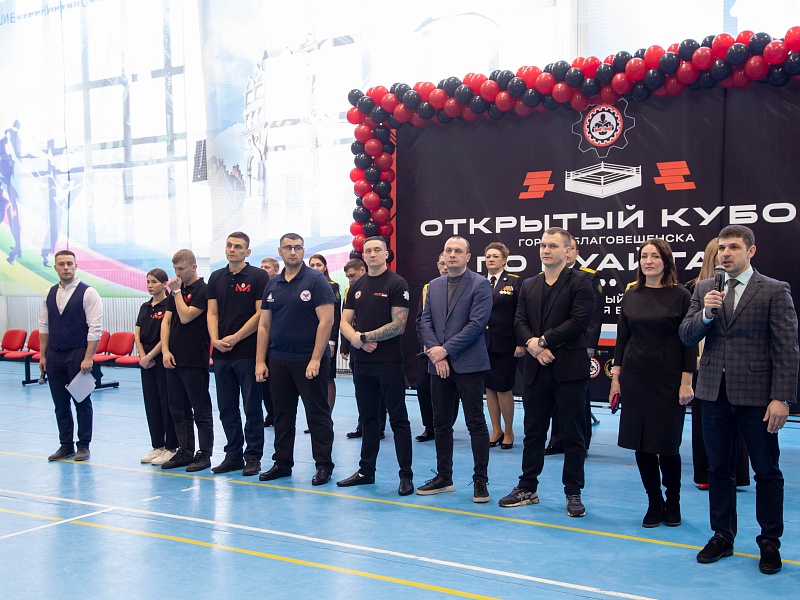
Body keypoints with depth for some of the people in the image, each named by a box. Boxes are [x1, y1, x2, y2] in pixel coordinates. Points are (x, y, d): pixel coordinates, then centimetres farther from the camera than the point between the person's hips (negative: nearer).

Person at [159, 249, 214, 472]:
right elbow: (166, 321, 11)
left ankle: (205, 454, 7)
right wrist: (165, 350, 0)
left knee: (201, 410, 0)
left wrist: (177, 291, -9)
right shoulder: (175, 290, 14)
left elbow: (186, 316, -18)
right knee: (178, 410, 12)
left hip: (195, 361, -8)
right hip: (174, 360, 8)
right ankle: (185, 452, 21)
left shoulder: (203, 290, -8)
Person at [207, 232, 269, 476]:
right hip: (221, 353, 5)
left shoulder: (258, 276, -3)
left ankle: (253, 456, 9)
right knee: (227, 408, 10)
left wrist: (235, 338, -13)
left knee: (252, 407, 1)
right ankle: (233, 455, 19)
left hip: (248, 352, -5)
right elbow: (212, 313, 9)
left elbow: (260, 314, -9)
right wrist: (215, 339, -8)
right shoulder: (216, 278, 12)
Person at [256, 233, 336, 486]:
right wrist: (260, 361, 4)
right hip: (278, 361, 6)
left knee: (317, 415, 1)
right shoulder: (272, 285, 10)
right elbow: (264, 325, 12)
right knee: (282, 415, 13)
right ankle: (282, 463, 23)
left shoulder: (316, 280, -7)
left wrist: (316, 359, -18)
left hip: (309, 361, -6)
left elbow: (326, 320, -13)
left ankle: (323, 465, 8)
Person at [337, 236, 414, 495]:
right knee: (368, 418, 15)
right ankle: (366, 471, 24)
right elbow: (345, 323, 10)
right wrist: (356, 339, -11)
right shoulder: (357, 286, 13)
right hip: (362, 363, 6)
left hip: (389, 363, -6)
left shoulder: (397, 284, -6)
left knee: (398, 419, -1)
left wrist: (365, 336, -12)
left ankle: (406, 476, 4)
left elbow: (398, 325, -13)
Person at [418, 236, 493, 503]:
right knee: (441, 423, 11)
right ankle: (443, 478, 21)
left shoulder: (479, 284, -4)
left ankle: (480, 480, 5)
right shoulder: (434, 285, 14)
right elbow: (425, 321, 9)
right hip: (439, 364, 6)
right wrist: (435, 352, -7)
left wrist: (446, 350, -14)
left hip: (468, 364, -6)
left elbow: (476, 324, -13)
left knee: (476, 423, -2)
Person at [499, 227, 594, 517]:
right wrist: (533, 345, -13)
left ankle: (573, 493, 14)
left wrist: (543, 340, -15)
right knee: (533, 433, 12)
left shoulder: (580, 282, -3)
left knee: (573, 435, 4)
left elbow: (579, 321, -14)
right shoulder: (529, 286, 14)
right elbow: (520, 322, 7)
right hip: (537, 369, 5)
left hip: (569, 368, -5)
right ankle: (527, 488, 23)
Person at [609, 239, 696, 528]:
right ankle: (654, 504, 19)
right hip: (635, 378, 4)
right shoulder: (631, 296, 6)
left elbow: (689, 342, -6)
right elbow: (621, 338, 9)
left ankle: (673, 503, 22)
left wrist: (686, 382, -10)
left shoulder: (680, 295, -5)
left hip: (668, 379, -4)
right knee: (641, 443, 5)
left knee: (667, 444, 2)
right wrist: (616, 376, 5)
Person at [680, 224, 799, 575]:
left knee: (767, 472, 7)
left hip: (756, 394, -3)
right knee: (718, 469, 12)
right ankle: (722, 536, 25)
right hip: (714, 392, 4)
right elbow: (686, 336, 3)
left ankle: (770, 542, 21)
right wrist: (706, 313, -17)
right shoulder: (704, 290, 8)